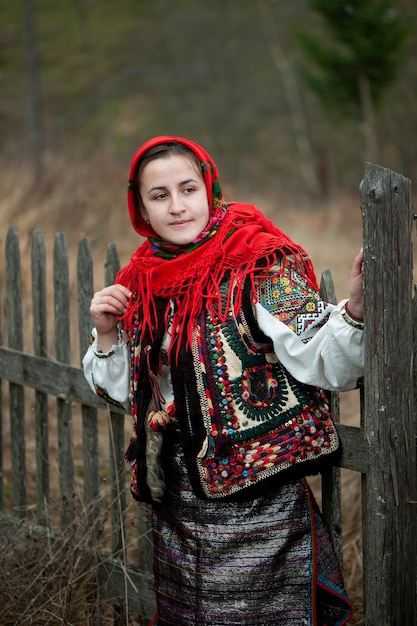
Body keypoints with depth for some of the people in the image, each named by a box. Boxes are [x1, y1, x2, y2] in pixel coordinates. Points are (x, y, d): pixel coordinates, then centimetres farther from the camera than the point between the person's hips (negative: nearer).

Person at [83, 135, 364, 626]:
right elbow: (122, 392, 14)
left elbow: (325, 365, -24)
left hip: (257, 507, -6)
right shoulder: (139, 279, 4)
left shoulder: (262, 265, -13)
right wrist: (106, 333, -4)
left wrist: (354, 306, -43)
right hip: (175, 502, 6)